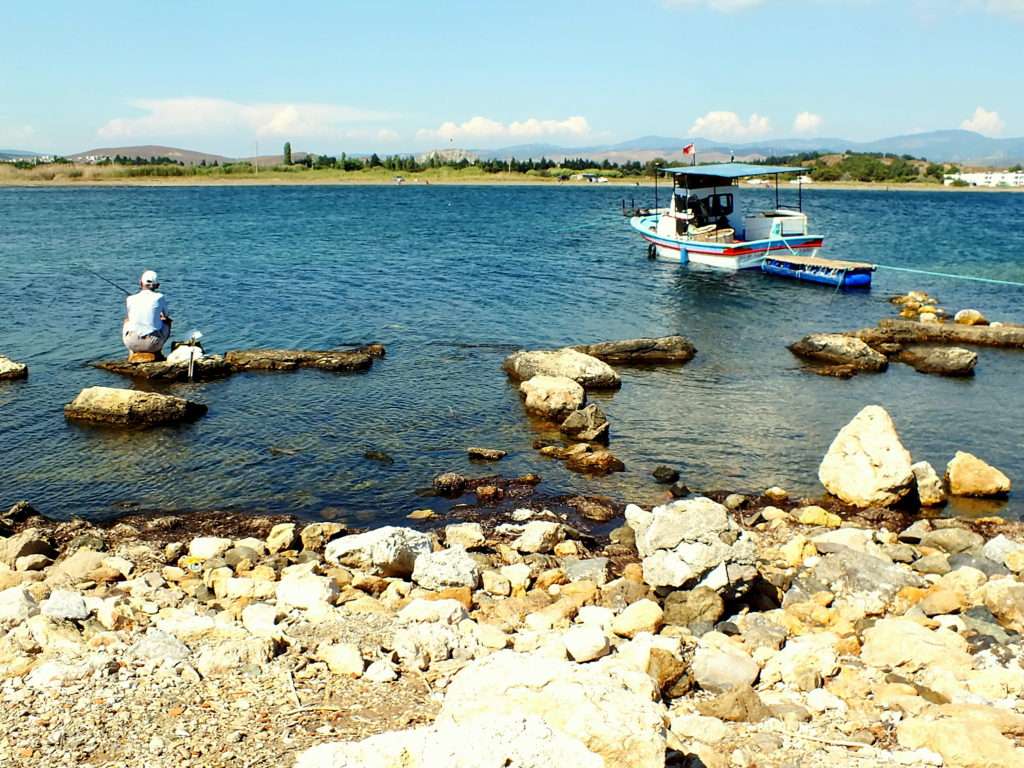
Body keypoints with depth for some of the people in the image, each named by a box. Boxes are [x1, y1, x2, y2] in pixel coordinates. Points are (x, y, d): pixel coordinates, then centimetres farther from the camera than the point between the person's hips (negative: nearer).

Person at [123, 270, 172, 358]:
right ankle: (157, 352, 28)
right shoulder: (159, 297, -2)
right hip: (153, 344, -1)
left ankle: (132, 353, 31)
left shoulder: (130, 299, 0)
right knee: (167, 321, 28)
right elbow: (166, 315, 17)